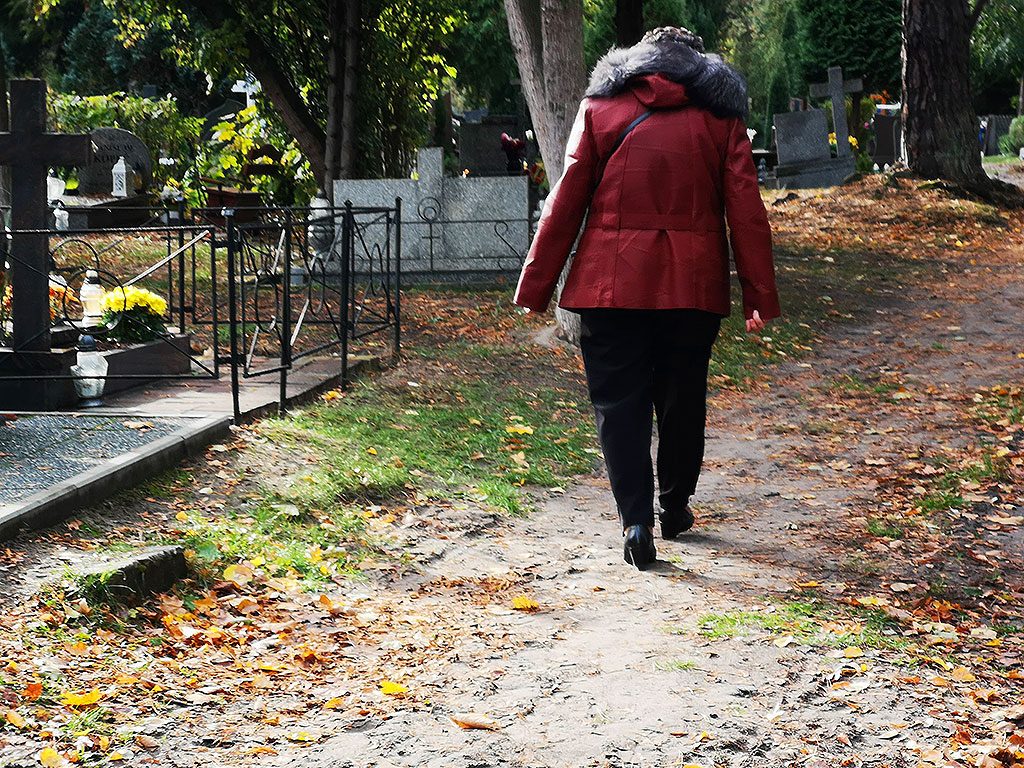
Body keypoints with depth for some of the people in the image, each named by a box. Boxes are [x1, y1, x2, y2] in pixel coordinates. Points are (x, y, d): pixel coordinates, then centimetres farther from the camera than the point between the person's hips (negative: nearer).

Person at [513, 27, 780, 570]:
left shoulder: (601, 107, 6)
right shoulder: (721, 117, 8)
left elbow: (567, 201, 1)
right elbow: (745, 210, 2)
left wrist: (536, 287, 4)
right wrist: (760, 297, 3)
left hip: (612, 281, -1)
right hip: (693, 283, 2)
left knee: (619, 402, 3)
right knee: (682, 397, 17)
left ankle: (635, 520, -9)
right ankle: (675, 506, 31)